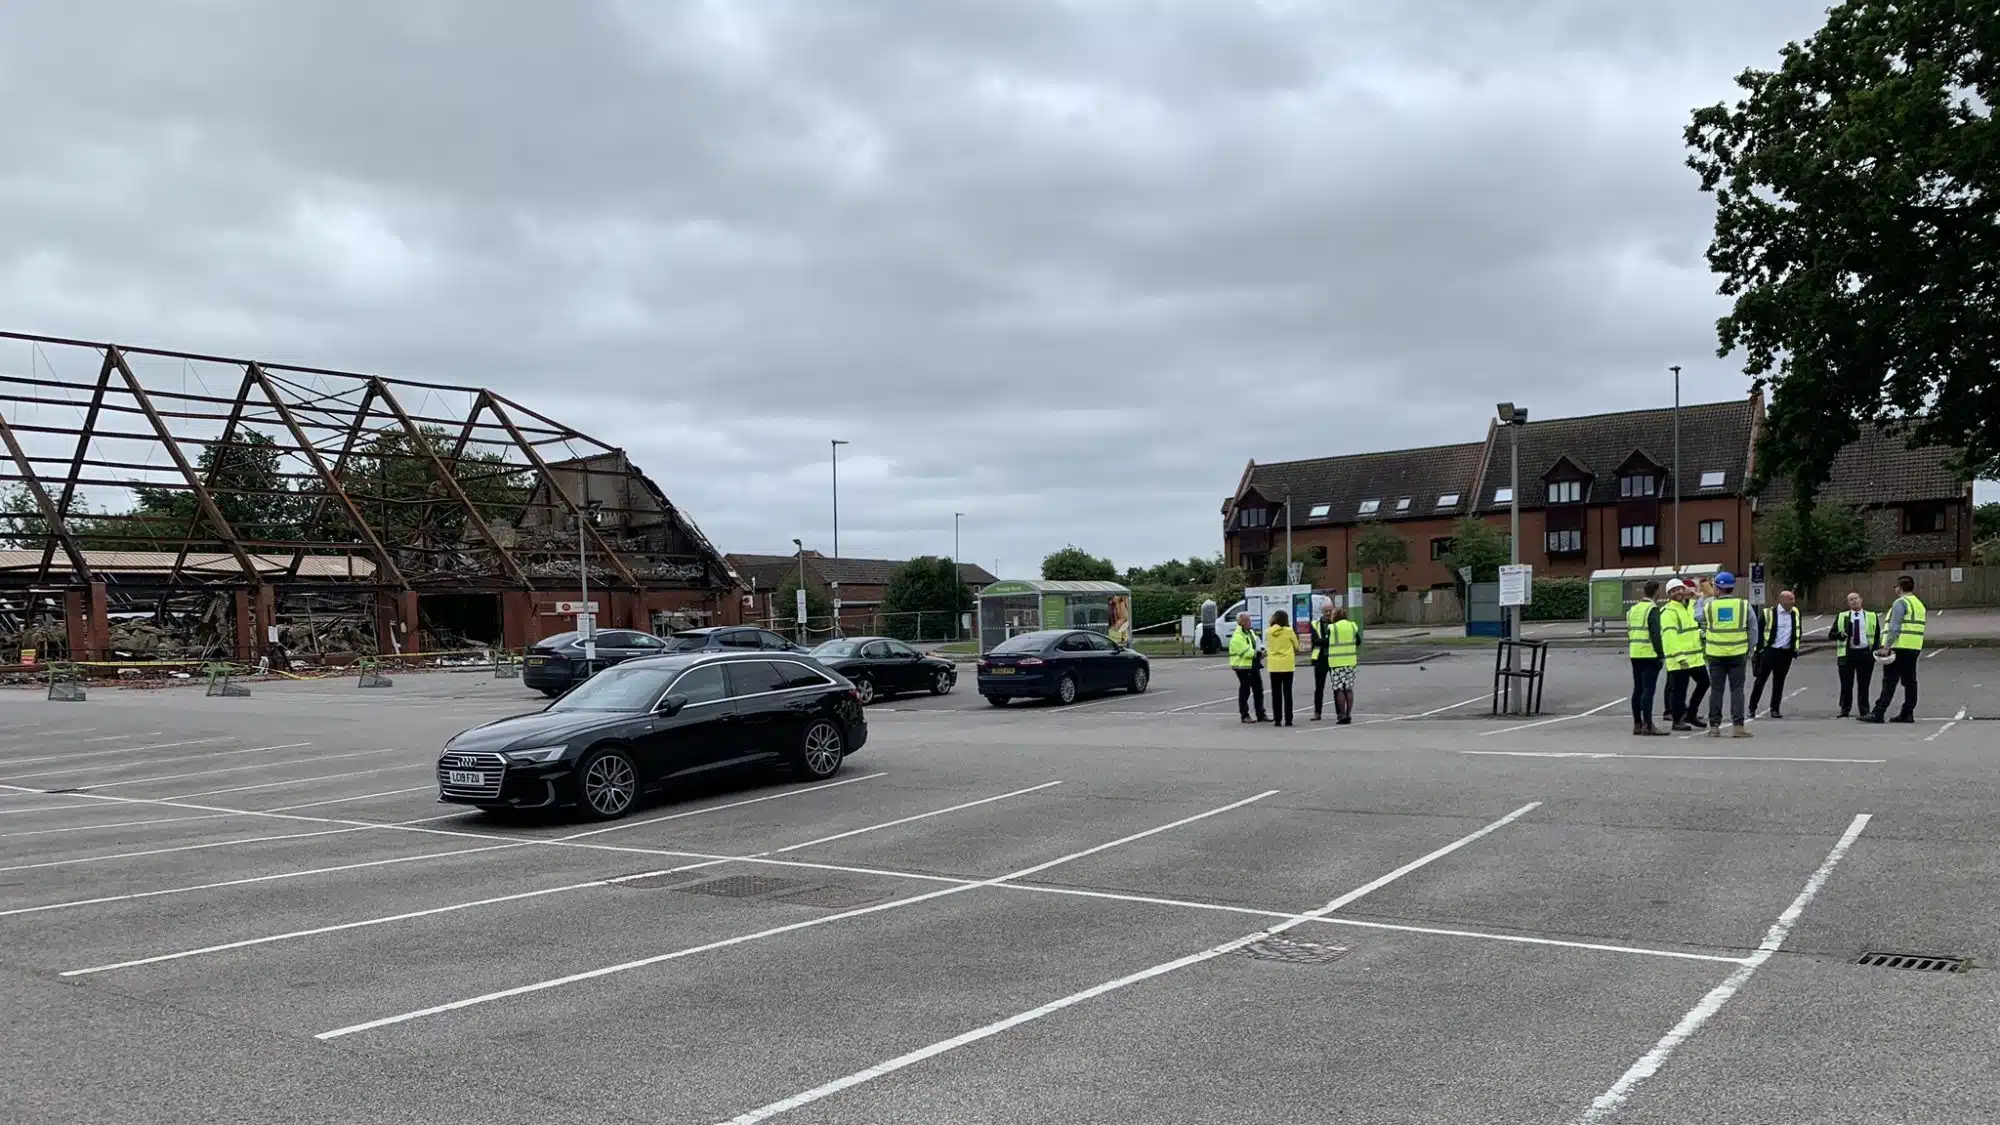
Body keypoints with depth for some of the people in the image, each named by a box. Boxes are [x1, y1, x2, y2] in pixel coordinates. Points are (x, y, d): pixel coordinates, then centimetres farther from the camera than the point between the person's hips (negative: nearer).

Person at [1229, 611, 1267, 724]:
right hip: (1243, 666, -9)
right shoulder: (1237, 636, -14)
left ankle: (1260, 714, 17)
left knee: (1258, 690, 10)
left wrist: (1260, 653, 1)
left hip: (1254, 666, 9)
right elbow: (1245, 652, -22)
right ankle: (1245, 715, 8)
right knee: (1245, 691, 0)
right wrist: (1258, 653, -20)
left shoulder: (1250, 633, 16)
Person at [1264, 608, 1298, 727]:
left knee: (1276, 693, 6)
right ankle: (1288, 719, 3)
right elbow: (1296, 646, 6)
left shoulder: (1268, 632, -1)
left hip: (1274, 666, 2)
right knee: (1287, 693, 4)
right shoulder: (1289, 631, -6)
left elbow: (1268, 647, 9)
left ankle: (1277, 719, 5)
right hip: (1287, 665, -2)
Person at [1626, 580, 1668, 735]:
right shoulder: (1652, 609, -11)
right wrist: (1661, 654, -14)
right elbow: (1655, 634, -17)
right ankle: (1647, 725, -10)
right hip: (1650, 654, -8)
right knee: (1648, 689, -8)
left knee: (1638, 689, 11)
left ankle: (1637, 724, 14)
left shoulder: (1633, 608, 14)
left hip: (1635, 653, 8)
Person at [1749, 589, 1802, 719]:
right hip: (1769, 651, -4)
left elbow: (1797, 631, 19)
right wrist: (1758, 650, -6)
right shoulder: (1768, 613, -7)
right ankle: (1752, 708, 7)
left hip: (1786, 653, 4)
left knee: (1779, 682, 9)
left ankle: (1775, 709, 16)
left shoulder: (1795, 613, 8)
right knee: (1760, 680, 1)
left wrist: (1795, 648, 12)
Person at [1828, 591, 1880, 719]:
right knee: (1846, 685, 0)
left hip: (1865, 654, 0)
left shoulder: (1872, 616, 11)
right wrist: (1840, 635, -14)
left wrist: (1876, 651, -2)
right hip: (1847, 654, 0)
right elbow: (1831, 635, 8)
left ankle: (1864, 711, 7)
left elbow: (1877, 636, 11)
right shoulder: (1842, 617, 11)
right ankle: (1844, 711, 8)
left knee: (1863, 685, 1)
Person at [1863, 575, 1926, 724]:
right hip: (1914, 648, 9)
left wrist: (1887, 646, -18)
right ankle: (1908, 713, 10)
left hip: (1900, 647, -9)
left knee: (1889, 681, -10)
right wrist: (1919, 649, 21)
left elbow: (1894, 627, -17)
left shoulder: (1900, 603, -10)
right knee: (1909, 681, 10)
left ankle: (1878, 713, -13)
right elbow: (1917, 629, 20)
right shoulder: (1919, 604, 19)